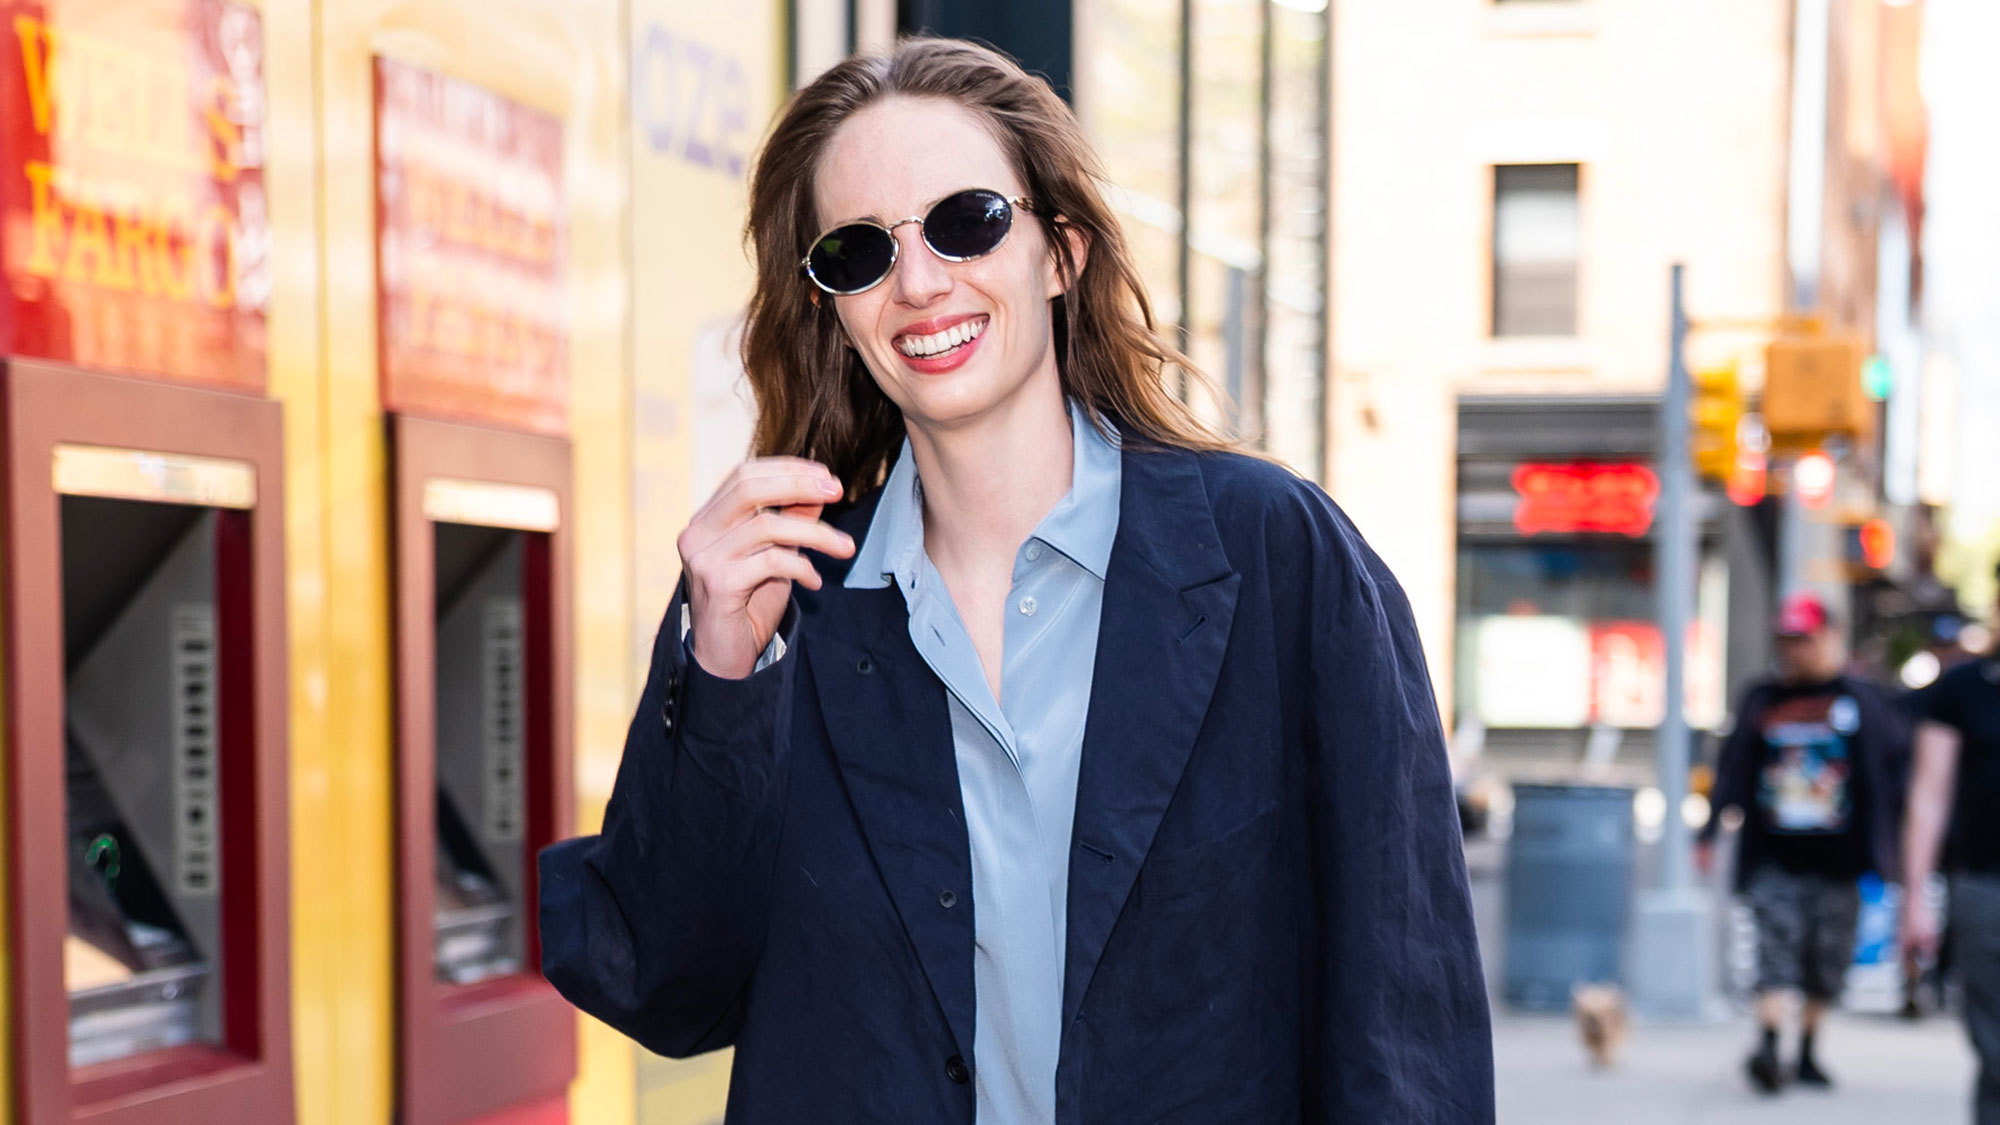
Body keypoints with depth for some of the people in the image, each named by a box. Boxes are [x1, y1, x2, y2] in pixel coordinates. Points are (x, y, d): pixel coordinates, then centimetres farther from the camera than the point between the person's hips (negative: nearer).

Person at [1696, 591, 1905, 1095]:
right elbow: (1731, 771, 14)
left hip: (1837, 861, 0)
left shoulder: (1863, 700, 4)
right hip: (1773, 859, 0)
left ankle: (1807, 1054, 20)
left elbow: (1901, 765, 5)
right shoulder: (1761, 701, 9)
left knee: (1826, 967, 7)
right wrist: (1708, 834, 11)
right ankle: (1766, 1048, -22)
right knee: (1777, 950, -13)